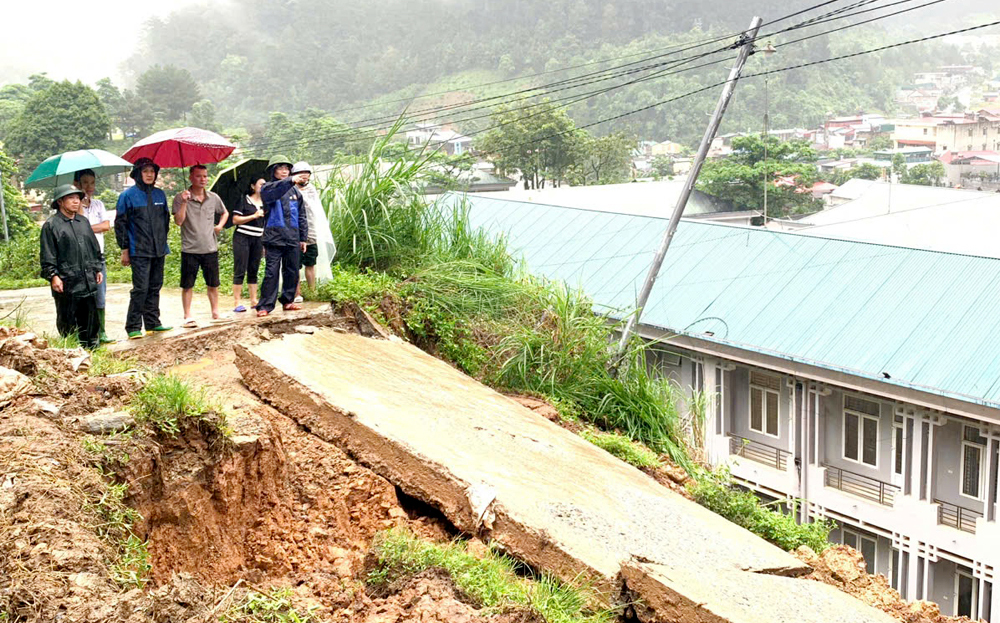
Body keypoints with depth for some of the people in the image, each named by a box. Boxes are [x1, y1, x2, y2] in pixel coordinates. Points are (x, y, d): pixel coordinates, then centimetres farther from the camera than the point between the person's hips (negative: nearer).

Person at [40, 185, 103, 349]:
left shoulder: (83, 221, 15)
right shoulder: (51, 225, -4)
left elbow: (95, 248, 23)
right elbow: (47, 256, -7)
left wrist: (98, 269, 19)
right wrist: (53, 276, -14)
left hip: (89, 282, 6)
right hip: (66, 285, -6)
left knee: (91, 320, 11)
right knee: (67, 323, 1)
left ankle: (92, 347, 21)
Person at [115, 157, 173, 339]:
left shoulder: (160, 194, 12)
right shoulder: (128, 195, -4)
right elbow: (120, 223, -4)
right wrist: (124, 249, -7)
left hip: (158, 251, 6)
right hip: (139, 251, -6)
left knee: (155, 287, 10)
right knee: (140, 289, -10)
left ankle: (153, 323, 19)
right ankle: (133, 327, -4)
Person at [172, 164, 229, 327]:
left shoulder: (213, 198, 6)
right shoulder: (180, 198, -6)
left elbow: (225, 213, 25)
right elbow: (178, 221, -16)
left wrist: (220, 225, 8)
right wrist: (184, 202, -24)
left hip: (210, 248, 3)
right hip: (190, 249, -3)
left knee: (213, 284, 10)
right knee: (187, 285, 1)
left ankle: (215, 313, 23)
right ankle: (188, 317, 9)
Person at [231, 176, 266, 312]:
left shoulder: (264, 204, 15)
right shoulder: (244, 201, -3)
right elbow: (235, 220, -8)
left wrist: (265, 244, 16)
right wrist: (254, 216, -13)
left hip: (257, 240, 6)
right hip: (242, 238, -6)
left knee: (253, 271, 8)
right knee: (240, 271, -5)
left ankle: (254, 300, 12)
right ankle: (237, 302, -5)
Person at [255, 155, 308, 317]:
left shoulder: (295, 191, 15)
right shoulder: (267, 188, 2)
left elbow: (301, 215, 18)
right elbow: (274, 191, -25)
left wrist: (303, 238, 16)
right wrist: (291, 181, -39)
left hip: (292, 238, 5)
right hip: (274, 237, -5)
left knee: (292, 272, 10)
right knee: (271, 272, -7)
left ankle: (288, 301, 23)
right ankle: (265, 306, -4)